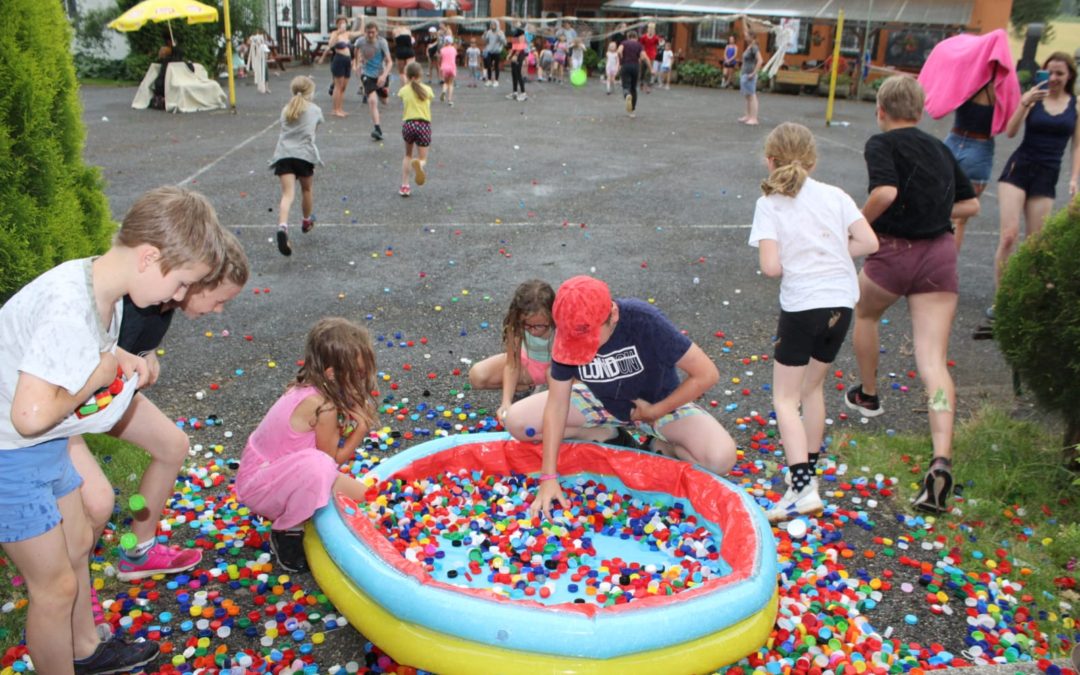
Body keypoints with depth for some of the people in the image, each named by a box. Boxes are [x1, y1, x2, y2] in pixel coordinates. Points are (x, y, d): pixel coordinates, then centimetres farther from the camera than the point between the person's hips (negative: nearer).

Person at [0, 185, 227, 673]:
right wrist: (95, 377, -21)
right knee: (56, 583, 3)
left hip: (43, 446, 10)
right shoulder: (69, 309, -34)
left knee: (78, 543, 24)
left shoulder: (101, 286, -5)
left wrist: (119, 360, -5)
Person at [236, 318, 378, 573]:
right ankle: (288, 533, -13)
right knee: (317, 466, -38)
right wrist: (361, 428, -10)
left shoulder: (308, 390, -3)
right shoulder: (322, 406, -29)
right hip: (258, 487, -9)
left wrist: (358, 421, -13)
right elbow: (332, 459, -16)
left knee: (355, 493, 3)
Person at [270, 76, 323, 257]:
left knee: (288, 194, -12)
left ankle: (282, 227, -35)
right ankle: (306, 221, 44)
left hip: (283, 155, 1)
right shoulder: (315, 109, 13)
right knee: (306, 189, 23)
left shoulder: (286, 109, 19)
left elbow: (285, 130, 16)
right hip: (304, 154, -1)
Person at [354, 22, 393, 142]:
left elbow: (389, 62, -19)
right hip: (368, 75, -1)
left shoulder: (382, 42, -17)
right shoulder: (360, 41, -11)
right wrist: (356, 63, 23)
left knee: (384, 101, 18)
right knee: (372, 100, -20)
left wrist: (384, 75, -34)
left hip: (381, 75, 1)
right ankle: (377, 129, -21)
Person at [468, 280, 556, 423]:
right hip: (529, 363, 3)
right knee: (477, 376, -17)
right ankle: (534, 386, -5)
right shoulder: (516, 324, -27)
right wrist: (506, 402, -33)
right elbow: (512, 366, -20)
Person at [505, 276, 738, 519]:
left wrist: (655, 412, -21)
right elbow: (557, 404, -19)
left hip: (659, 402, -3)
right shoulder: (569, 333, -23)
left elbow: (707, 374, -28)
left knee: (722, 458, -30)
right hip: (601, 400, 4)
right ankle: (609, 435, 0)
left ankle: (666, 445, 1)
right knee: (516, 421, -13)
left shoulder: (645, 321, -34)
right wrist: (548, 477, -24)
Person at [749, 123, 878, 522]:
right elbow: (868, 243, 0)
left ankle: (802, 488, -9)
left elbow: (770, 266, -14)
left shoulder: (769, 204, -5)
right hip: (842, 301, 5)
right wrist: (831, 255, 13)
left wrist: (792, 262, 8)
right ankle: (808, 471, 32)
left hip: (801, 305, -5)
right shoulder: (835, 195, 6)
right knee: (812, 387, 22)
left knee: (785, 398, 3)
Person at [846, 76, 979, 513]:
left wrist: (860, 224, -6)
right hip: (940, 254, 4)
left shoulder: (881, 144, -3)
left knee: (865, 313, 29)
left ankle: (867, 395, 45)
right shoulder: (939, 149, 16)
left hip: (895, 251, -4)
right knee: (933, 359, -3)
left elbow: (886, 192, -22)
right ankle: (942, 458, -20)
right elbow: (970, 205, 20)